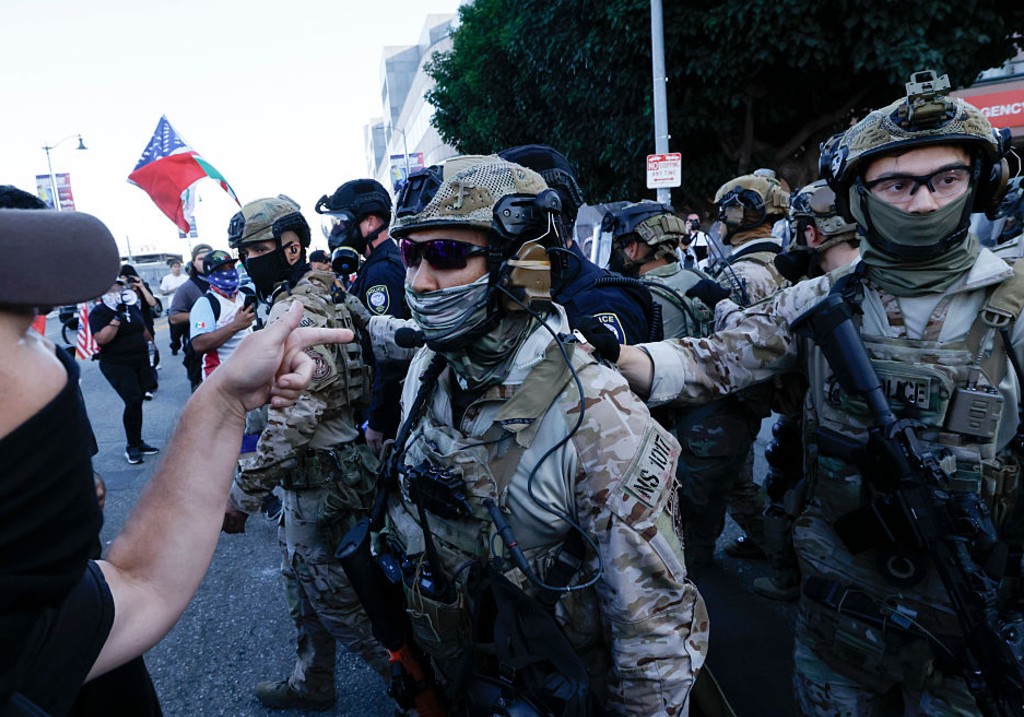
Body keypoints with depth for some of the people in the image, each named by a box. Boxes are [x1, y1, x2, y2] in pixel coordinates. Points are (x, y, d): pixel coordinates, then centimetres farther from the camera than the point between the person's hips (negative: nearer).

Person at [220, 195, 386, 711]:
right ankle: (311, 684, 39)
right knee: (303, 579, 21)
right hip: (332, 464, 10)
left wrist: (243, 493, -24)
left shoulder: (295, 312, -22)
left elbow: (295, 417, -29)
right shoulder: (319, 298, 10)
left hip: (318, 475, -10)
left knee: (329, 589, 6)